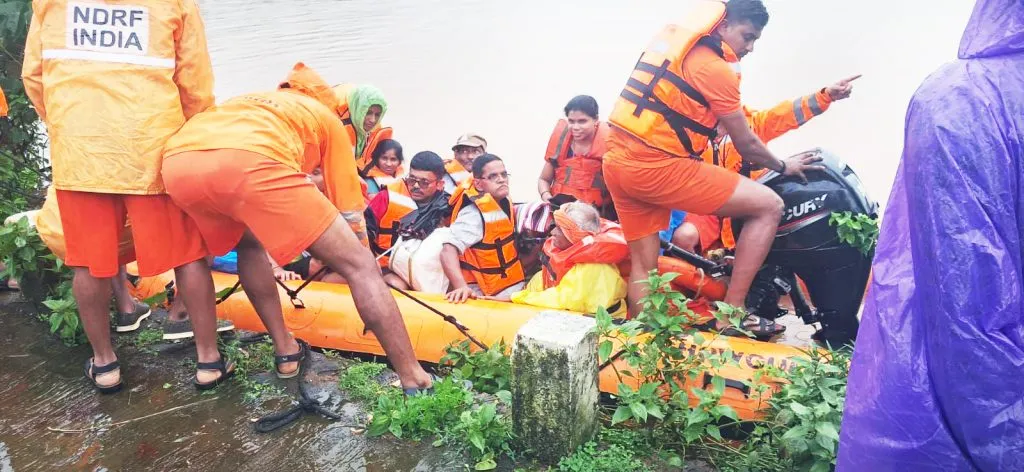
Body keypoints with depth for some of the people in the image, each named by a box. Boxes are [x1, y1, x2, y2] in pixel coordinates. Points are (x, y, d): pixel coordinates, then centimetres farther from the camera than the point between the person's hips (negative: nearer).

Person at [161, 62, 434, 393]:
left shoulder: (250, 103, 45)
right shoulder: (328, 119, 32)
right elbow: (350, 211, 31)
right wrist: (362, 262, 47)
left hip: (179, 160, 6)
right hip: (250, 161, -6)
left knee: (249, 243, 36)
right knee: (358, 266, 6)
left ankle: (286, 352, 34)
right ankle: (414, 381, 4)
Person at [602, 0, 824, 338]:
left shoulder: (672, 35, 18)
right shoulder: (715, 68, -7)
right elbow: (746, 145, 1)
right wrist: (783, 167, 18)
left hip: (617, 160, 9)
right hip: (657, 166, -9)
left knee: (644, 266, 17)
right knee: (769, 206, -3)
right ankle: (732, 314, 1)